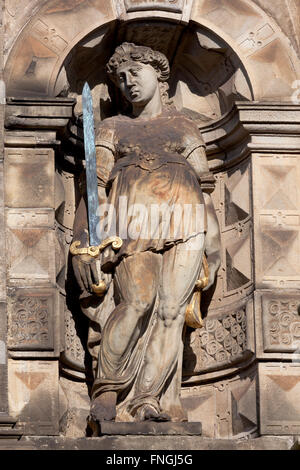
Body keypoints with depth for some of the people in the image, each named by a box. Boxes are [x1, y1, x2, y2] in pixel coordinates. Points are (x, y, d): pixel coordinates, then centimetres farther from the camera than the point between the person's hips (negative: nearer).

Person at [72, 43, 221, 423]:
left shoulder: (184, 128, 22)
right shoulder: (112, 129, 20)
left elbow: (204, 188, 17)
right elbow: (96, 186, 10)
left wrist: (212, 243, 8)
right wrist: (90, 241, -3)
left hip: (183, 225, 2)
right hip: (133, 225, -1)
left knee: (170, 309, -14)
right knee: (138, 301, -24)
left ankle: (144, 403, -15)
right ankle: (107, 392, -15)